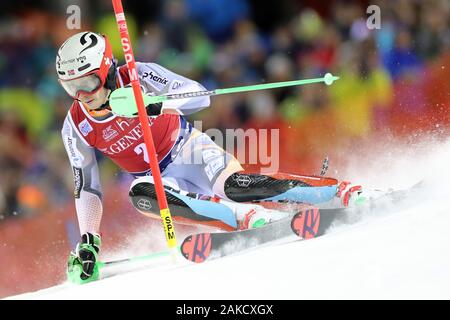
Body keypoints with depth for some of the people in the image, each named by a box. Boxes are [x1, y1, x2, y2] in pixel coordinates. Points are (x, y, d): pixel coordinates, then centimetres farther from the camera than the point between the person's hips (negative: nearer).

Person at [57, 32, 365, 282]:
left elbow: (199, 95, -25)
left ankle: (341, 192, -24)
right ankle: (245, 216, -36)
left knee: (233, 187, -31)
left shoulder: (137, 77, -18)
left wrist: (157, 104, -43)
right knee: (141, 196, -31)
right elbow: (86, 186, 1)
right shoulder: (76, 128, -8)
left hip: (188, 149, -3)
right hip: (161, 179, 3)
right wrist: (88, 242, -7)